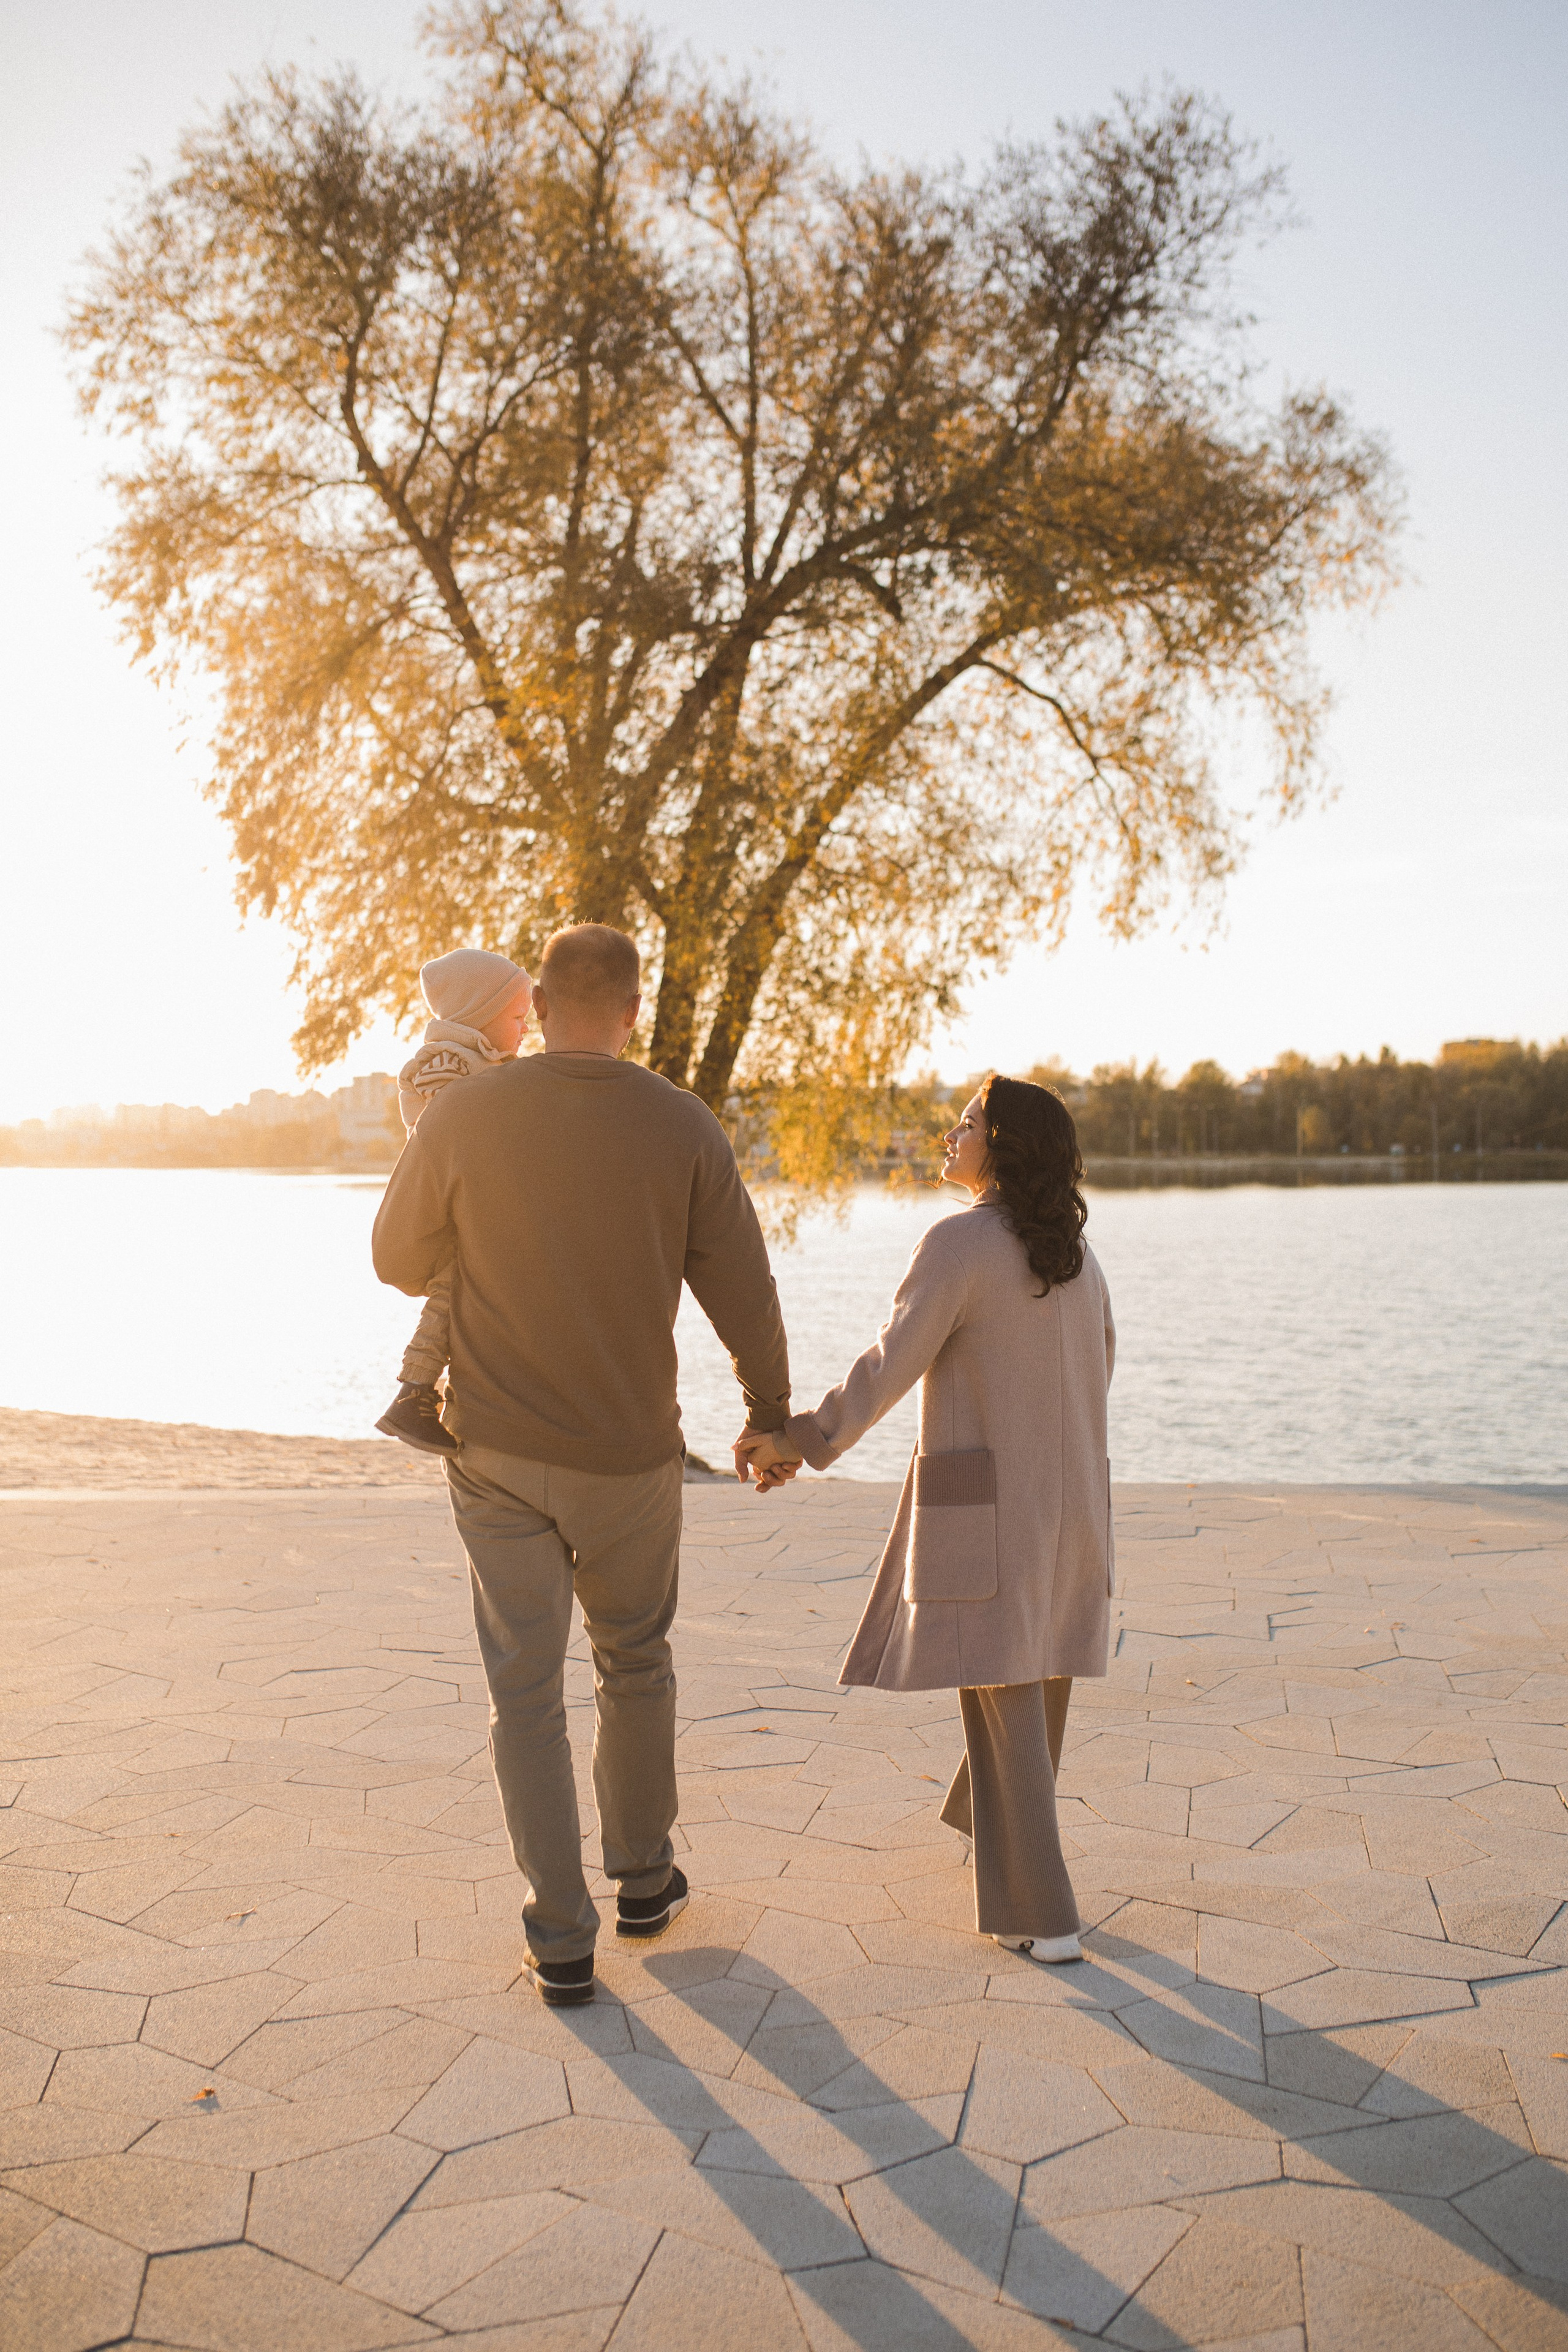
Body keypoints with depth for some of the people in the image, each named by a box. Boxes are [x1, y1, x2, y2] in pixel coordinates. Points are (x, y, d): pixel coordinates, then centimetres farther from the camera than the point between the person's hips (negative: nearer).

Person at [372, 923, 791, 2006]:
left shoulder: (463, 1116, -10)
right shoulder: (686, 1127, -9)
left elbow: (400, 1260, 4)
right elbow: (745, 1295, -4)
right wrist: (773, 1414, 13)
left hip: (497, 1453, 0)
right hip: (628, 1458, 1)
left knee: (527, 1691, 9)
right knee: (636, 1663, 22)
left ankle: (563, 1942, 13)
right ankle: (643, 1877, 37)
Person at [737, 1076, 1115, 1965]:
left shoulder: (961, 1242, -15)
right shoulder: (1077, 1255, 7)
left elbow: (890, 1365, -17)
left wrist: (802, 1441, -9)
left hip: (984, 1496, -7)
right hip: (1069, 1493, 7)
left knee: (1003, 1698, 0)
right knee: (1040, 1673, 21)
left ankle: (1043, 1916, 3)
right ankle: (1005, 1832, 42)